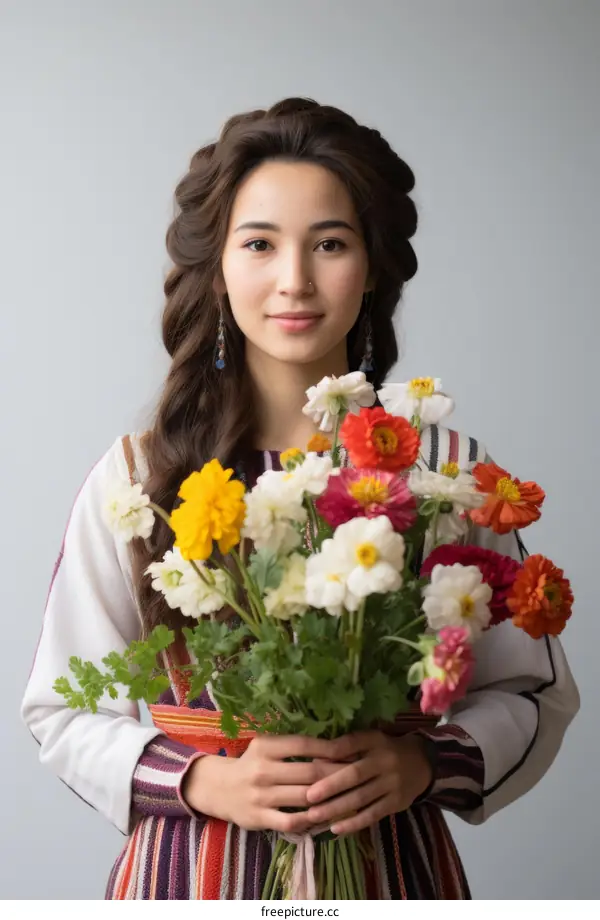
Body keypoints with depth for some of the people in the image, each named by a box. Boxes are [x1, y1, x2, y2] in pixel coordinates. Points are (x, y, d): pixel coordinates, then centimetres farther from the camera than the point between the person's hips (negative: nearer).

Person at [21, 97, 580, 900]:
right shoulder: (138, 475, -7)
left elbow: (535, 693, 1)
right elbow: (64, 709, -3)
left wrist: (426, 763, -16)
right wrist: (201, 780, -18)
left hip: (391, 864, 1)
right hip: (189, 871, 0)